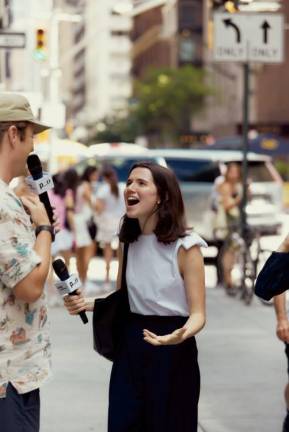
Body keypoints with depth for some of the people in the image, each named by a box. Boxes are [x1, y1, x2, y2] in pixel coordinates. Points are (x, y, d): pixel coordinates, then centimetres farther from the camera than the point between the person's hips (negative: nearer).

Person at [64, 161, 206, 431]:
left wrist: (180, 336, -35)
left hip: (171, 351, -5)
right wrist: (86, 304, -1)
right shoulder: (127, 243, 6)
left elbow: (197, 313, -13)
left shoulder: (184, 246, -13)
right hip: (131, 346, 5)